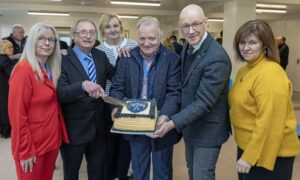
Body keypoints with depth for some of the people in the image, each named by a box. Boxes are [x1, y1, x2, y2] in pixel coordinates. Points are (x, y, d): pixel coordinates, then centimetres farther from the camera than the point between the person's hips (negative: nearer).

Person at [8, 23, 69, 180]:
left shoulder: (52, 69, 6)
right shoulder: (23, 69, -18)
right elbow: (16, 113, -20)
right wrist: (25, 151, -18)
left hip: (52, 139, 7)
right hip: (32, 144, -7)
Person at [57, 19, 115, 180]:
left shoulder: (101, 56, 3)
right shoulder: (63, 59, -15)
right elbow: (60, 93, -24)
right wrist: (83, 85, -42)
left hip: (98, 126, 5)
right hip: (74, 128, -4)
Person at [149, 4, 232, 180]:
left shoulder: (217, 58, -27)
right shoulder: (188, 47, 1)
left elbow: (204, 102, -28)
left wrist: (173, 123, -29)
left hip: (208, 128, -8)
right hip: (190, 124, 8)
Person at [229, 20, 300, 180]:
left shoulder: (270, 74, -22)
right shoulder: (245, 70, 8)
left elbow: (269, 123, -25)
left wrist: (250, 156, -22)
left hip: (267, 153, -8)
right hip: (246, 146, 9)